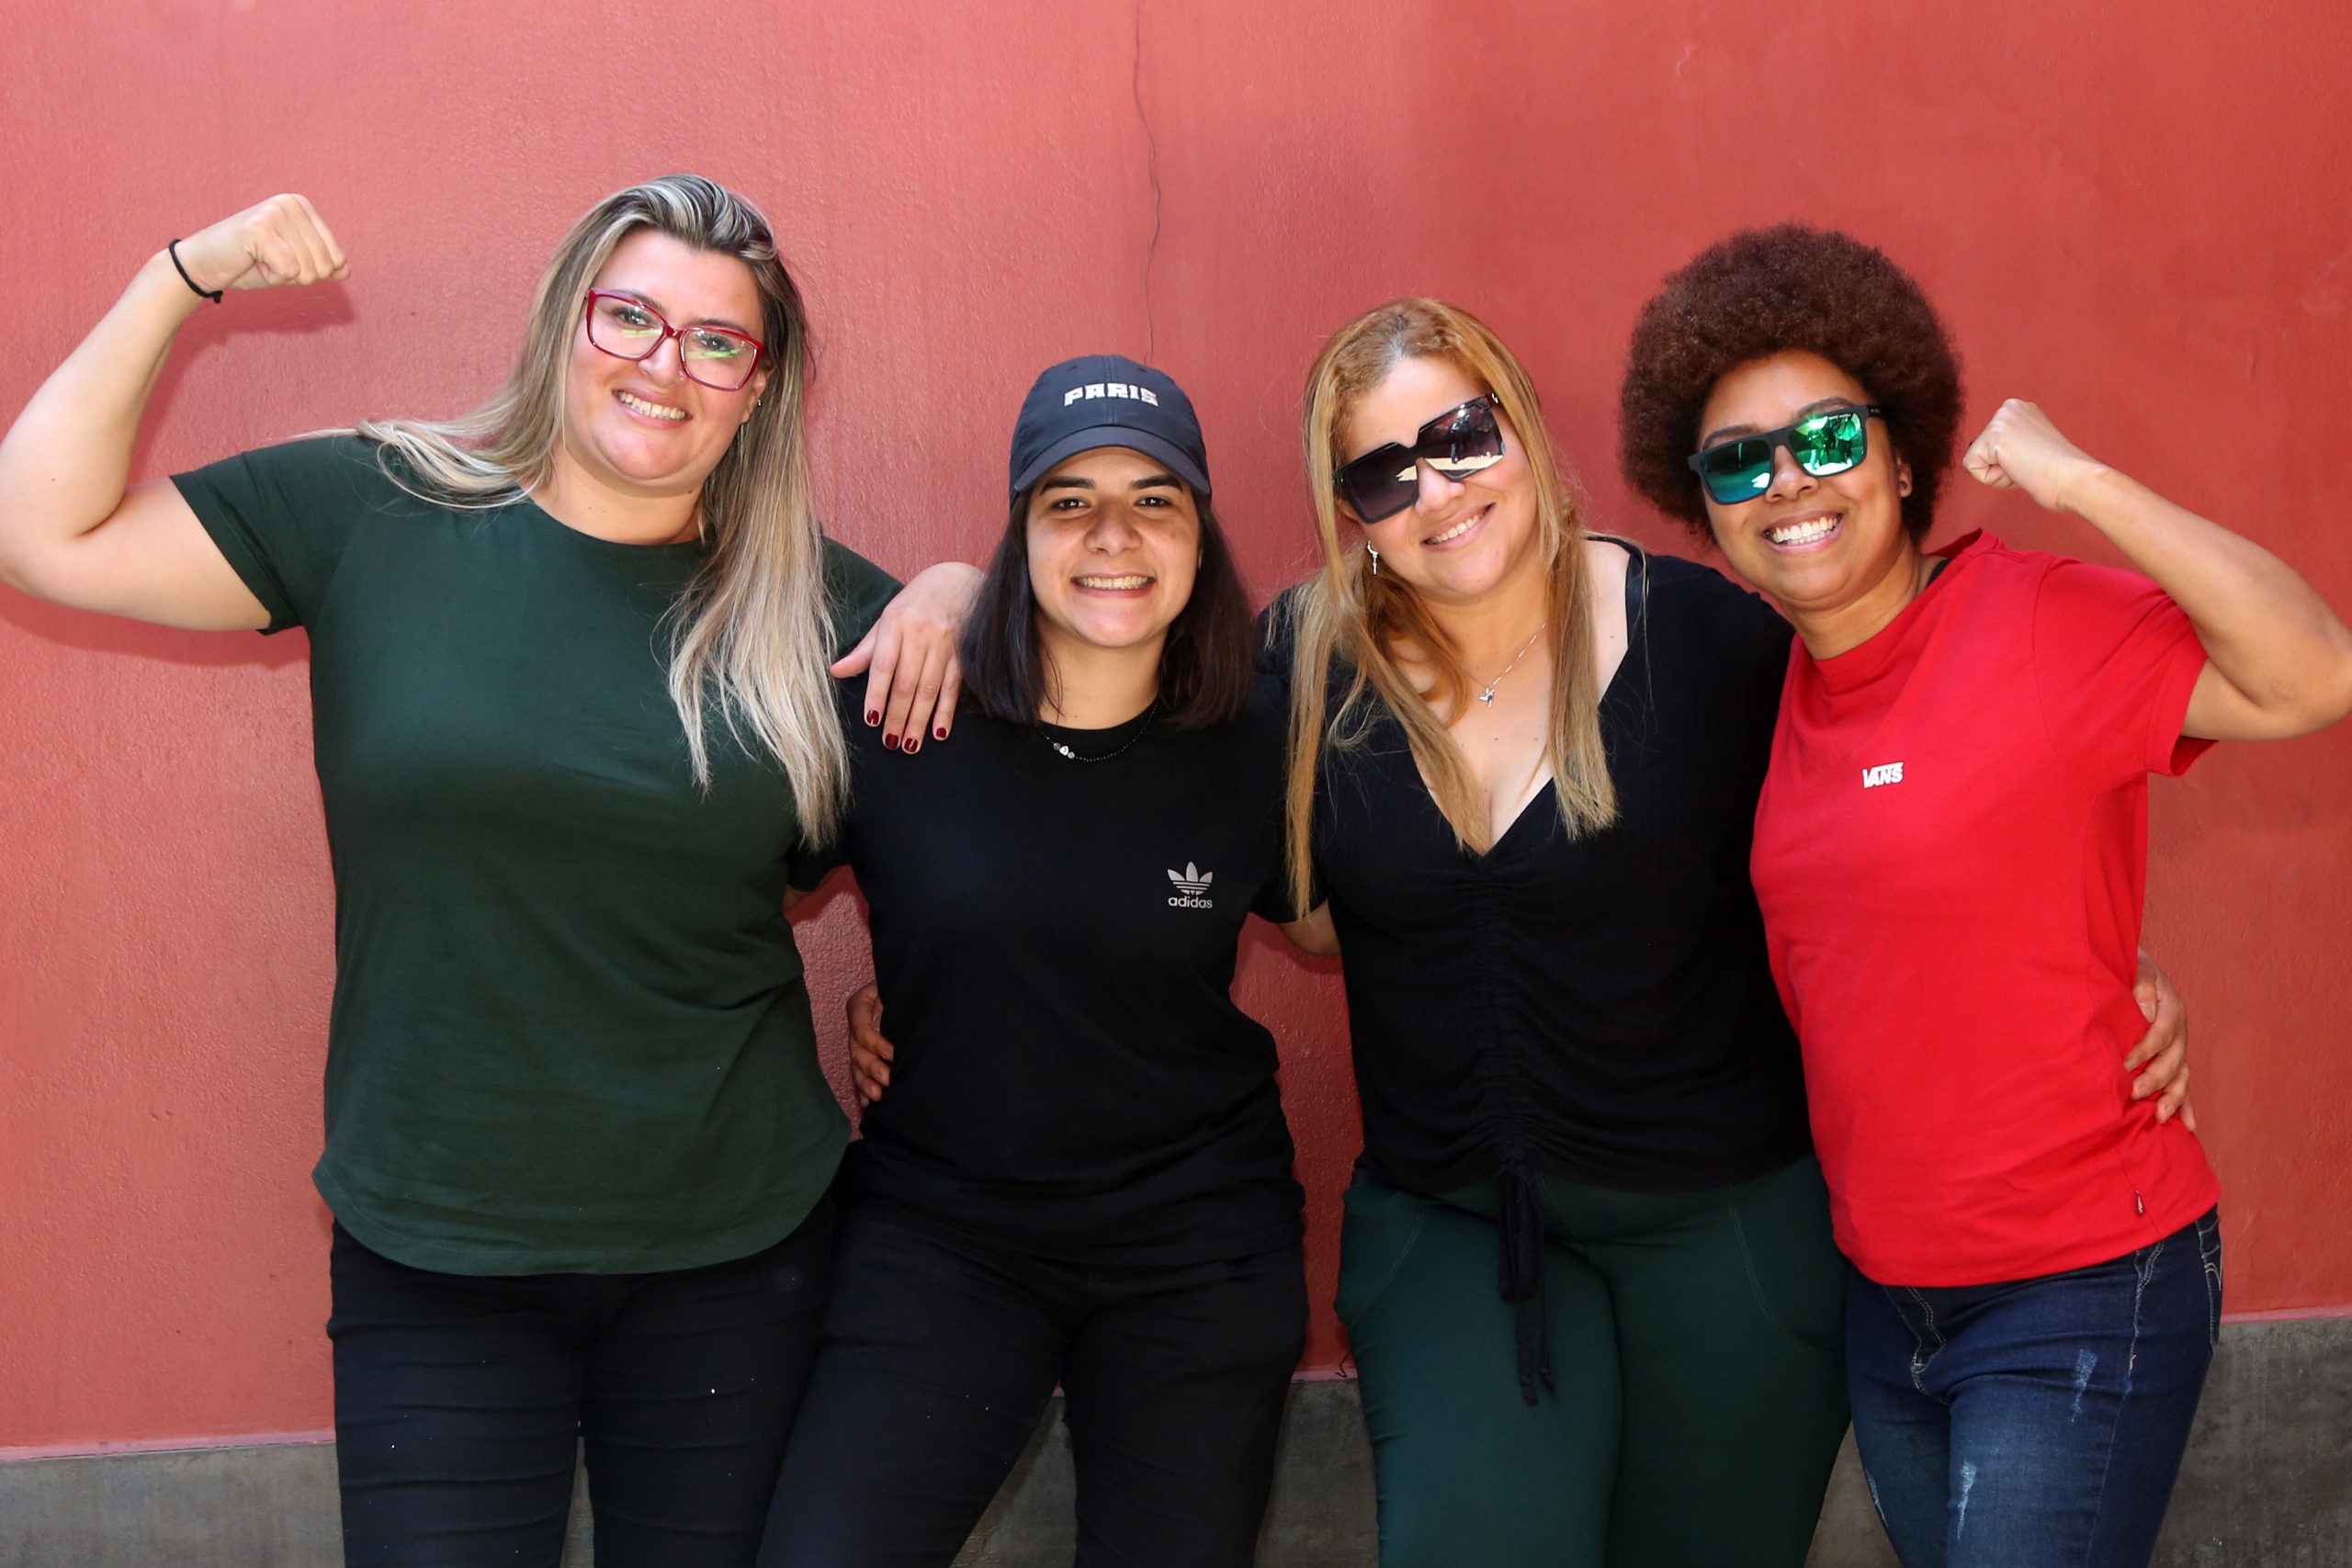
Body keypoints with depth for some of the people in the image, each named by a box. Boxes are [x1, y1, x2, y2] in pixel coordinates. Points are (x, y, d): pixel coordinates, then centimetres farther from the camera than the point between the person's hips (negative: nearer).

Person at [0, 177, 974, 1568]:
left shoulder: (798, 594, 3)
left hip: (735, 1250, 2)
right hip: (435, 1256, -2)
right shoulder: (376, 513, -2)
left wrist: (945, 600, -3)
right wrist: (185, 280, -7)